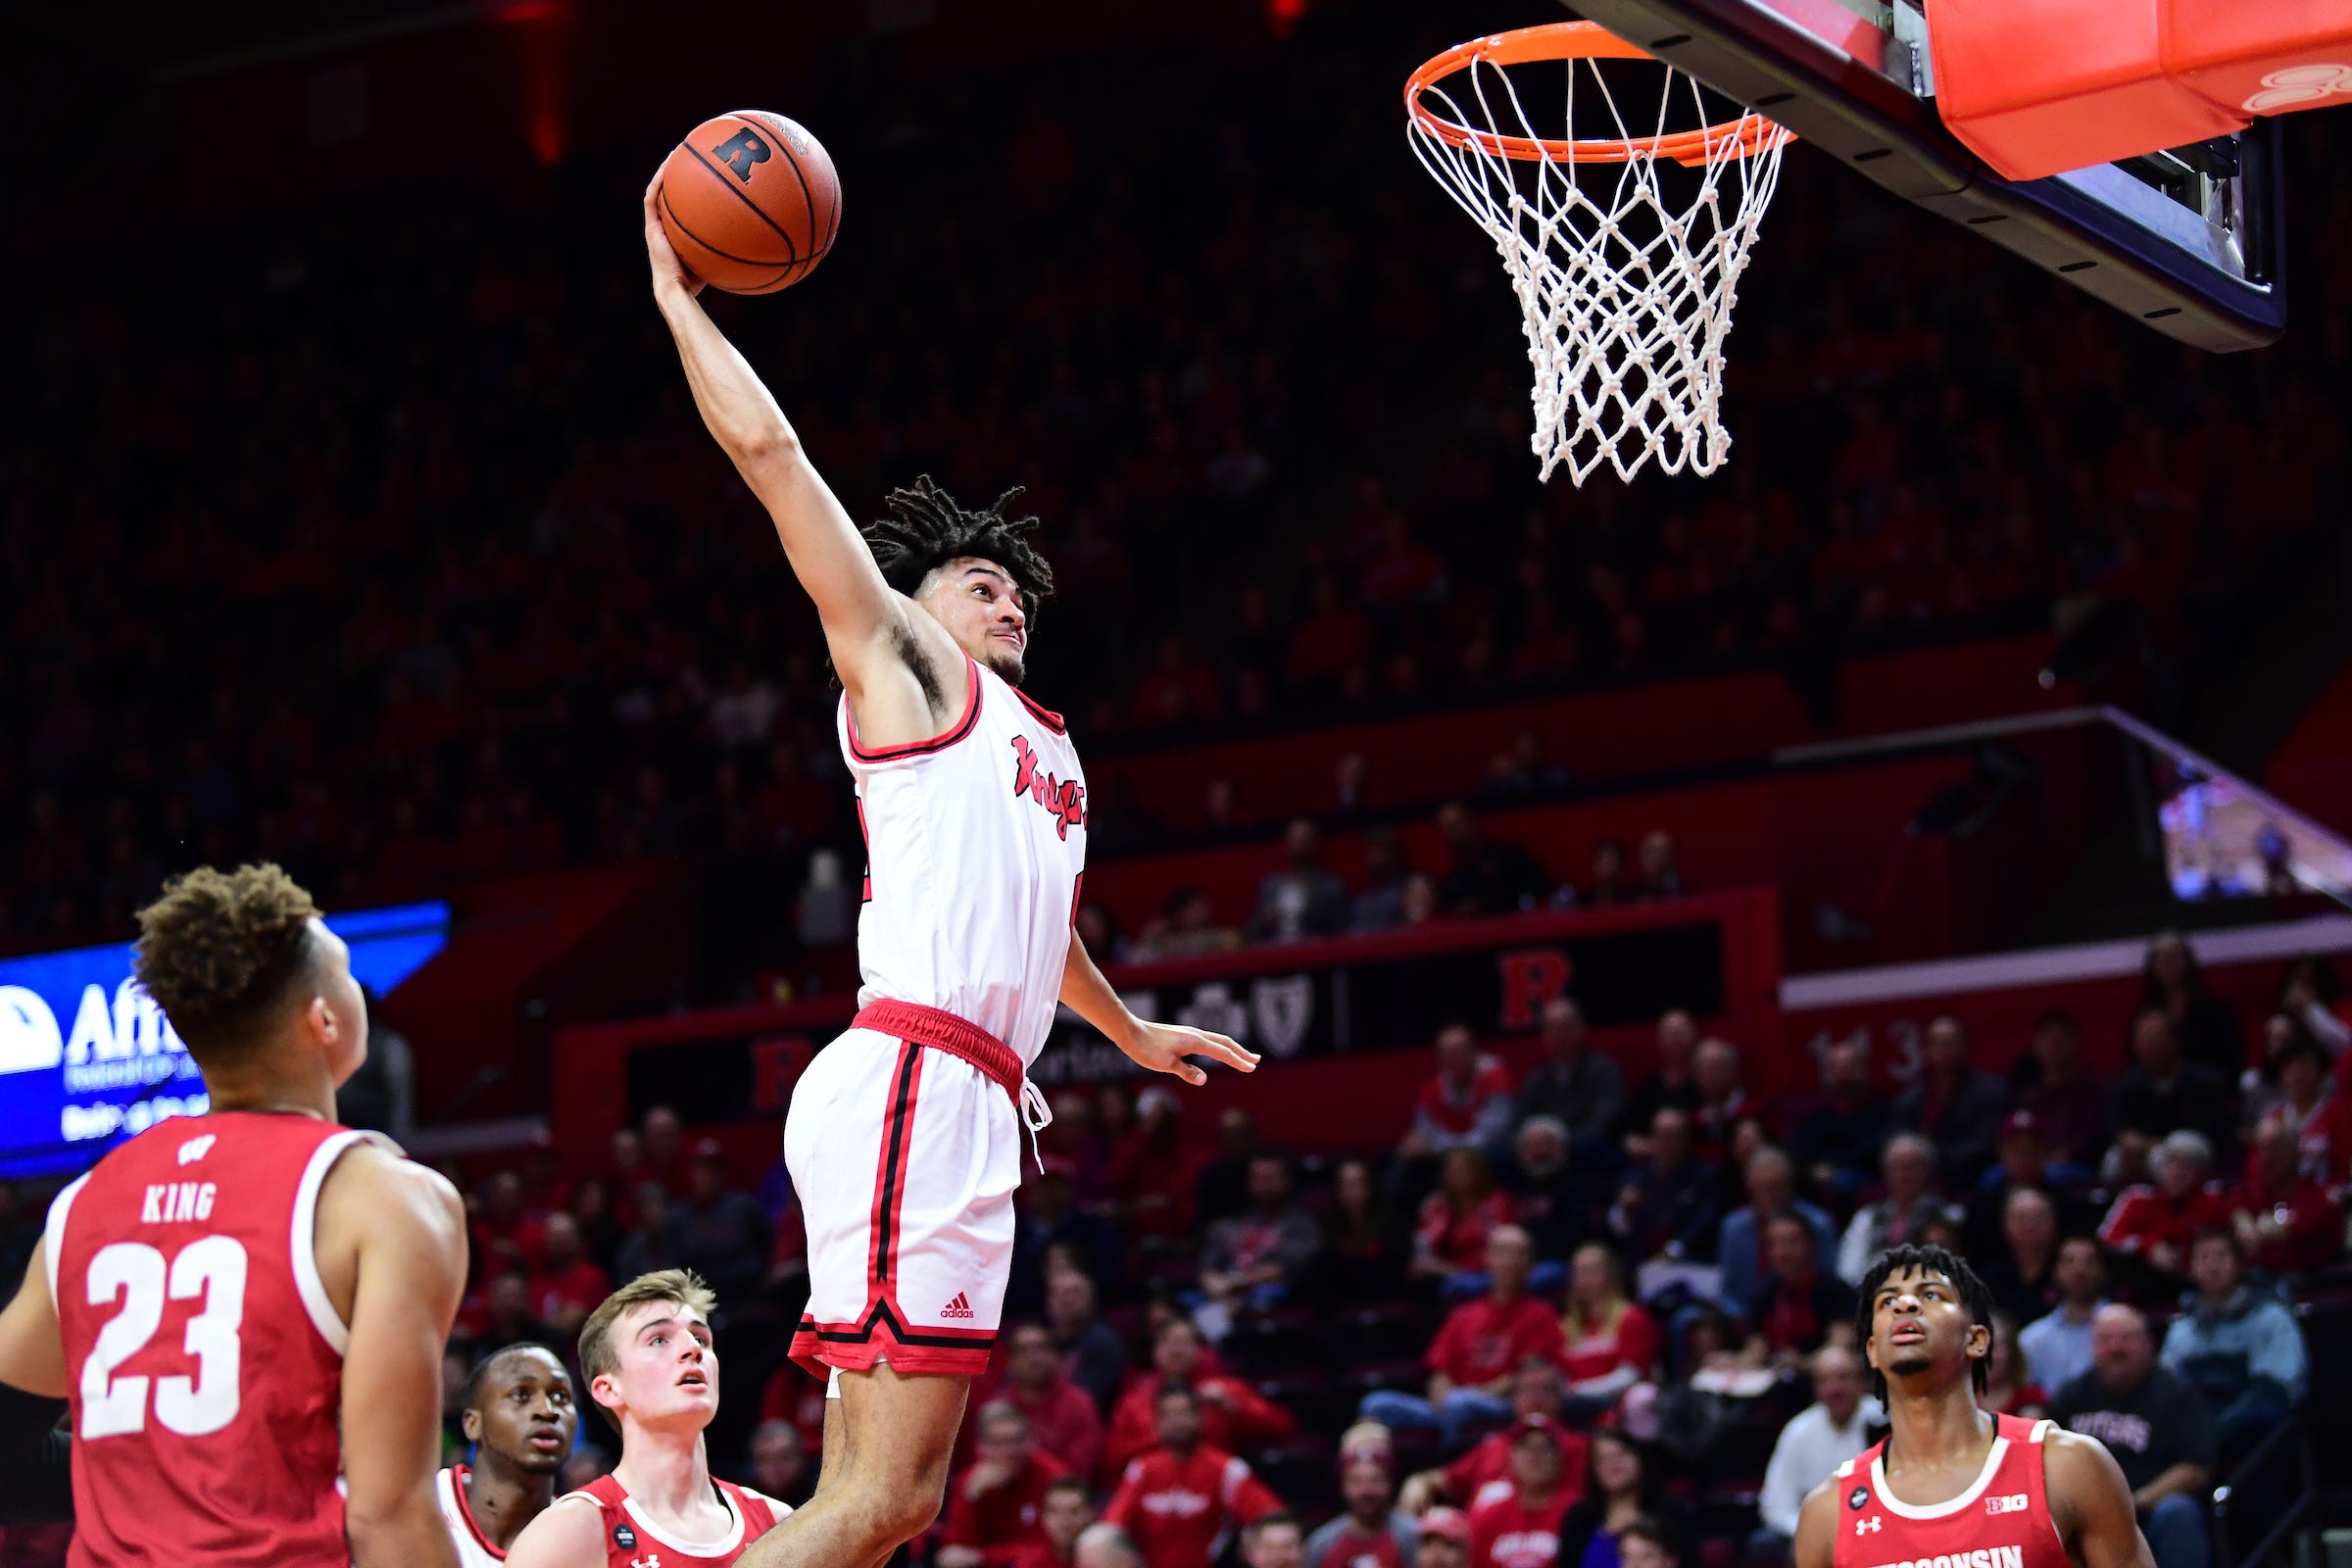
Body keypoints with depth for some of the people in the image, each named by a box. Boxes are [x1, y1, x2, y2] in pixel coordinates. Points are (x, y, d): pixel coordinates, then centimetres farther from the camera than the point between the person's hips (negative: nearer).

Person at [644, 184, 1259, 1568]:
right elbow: (771, 454, 1)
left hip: (973, 1108, 9)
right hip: (914, 1078, -9)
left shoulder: (1046, 745, 30)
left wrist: (1129, 1030, 62)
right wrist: (682, 302, 5)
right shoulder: (905, 669, 9)